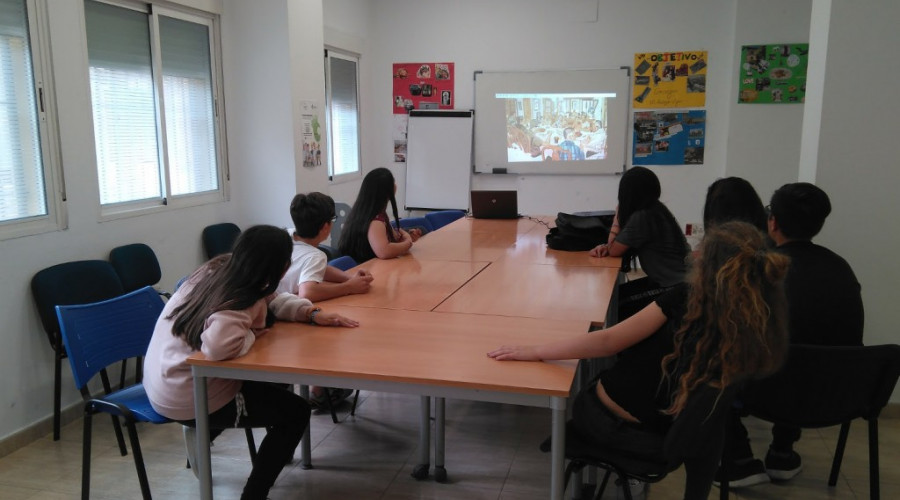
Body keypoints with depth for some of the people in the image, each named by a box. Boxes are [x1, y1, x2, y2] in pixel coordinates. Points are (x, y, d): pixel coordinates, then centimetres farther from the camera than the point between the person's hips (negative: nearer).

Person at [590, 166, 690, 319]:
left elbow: (614, 251, -10)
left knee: (619, 307, -4)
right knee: (616, 294, 9)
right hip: (677, 281, 9)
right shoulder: (656, 210, 5)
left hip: (675, 289, -9)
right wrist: (605, 246, -3)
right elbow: (622, 245, 15)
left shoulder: (642, 217, -23)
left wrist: (617, 216, -2)